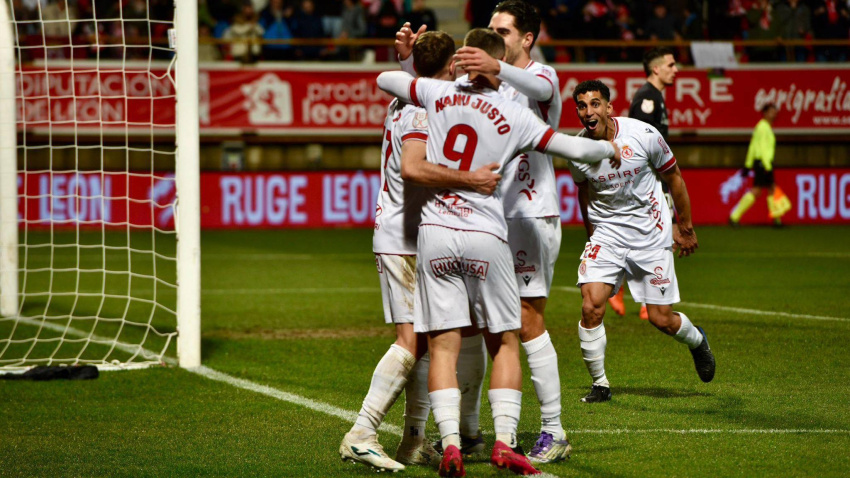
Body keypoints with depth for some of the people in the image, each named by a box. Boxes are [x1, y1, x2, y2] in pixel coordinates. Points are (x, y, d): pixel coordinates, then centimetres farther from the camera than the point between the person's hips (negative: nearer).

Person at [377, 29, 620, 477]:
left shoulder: (439, 93, 2)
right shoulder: (514, 116, -1)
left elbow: (385, 79, 16)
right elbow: (573, 147, 1)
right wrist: (611, 149, 20)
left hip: (435, 233, 1)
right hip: (486, 237, -1)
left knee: (442, 346, 1)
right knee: (504, 343, 11)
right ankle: (504, 441, 0)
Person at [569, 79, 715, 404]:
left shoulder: (643, 135, -16)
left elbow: (673, 177, 1)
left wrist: (685, 229, 7)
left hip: (651, 234, -1)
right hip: (606, 234, 1)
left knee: (661, 319, 1)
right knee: (591, 307, -18)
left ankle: (697, 341, 37)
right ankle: (599, 385, -1)